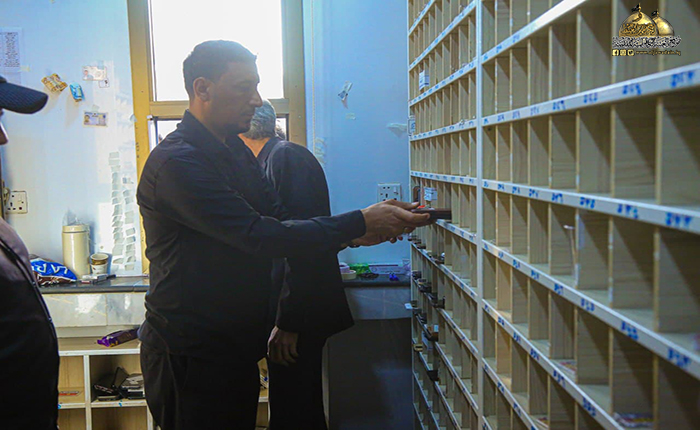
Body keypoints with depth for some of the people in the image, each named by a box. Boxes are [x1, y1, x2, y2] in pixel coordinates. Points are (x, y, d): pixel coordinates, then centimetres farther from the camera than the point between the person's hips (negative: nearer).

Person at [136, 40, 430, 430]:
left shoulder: (235, 149, 10)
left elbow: (281, 220, 5)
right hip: (192, 357, -8)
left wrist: (356, 234, -10)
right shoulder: (176, 163, -21)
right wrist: (359, 223, -25)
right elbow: (260, 236, -27)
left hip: (238, 346, 8)